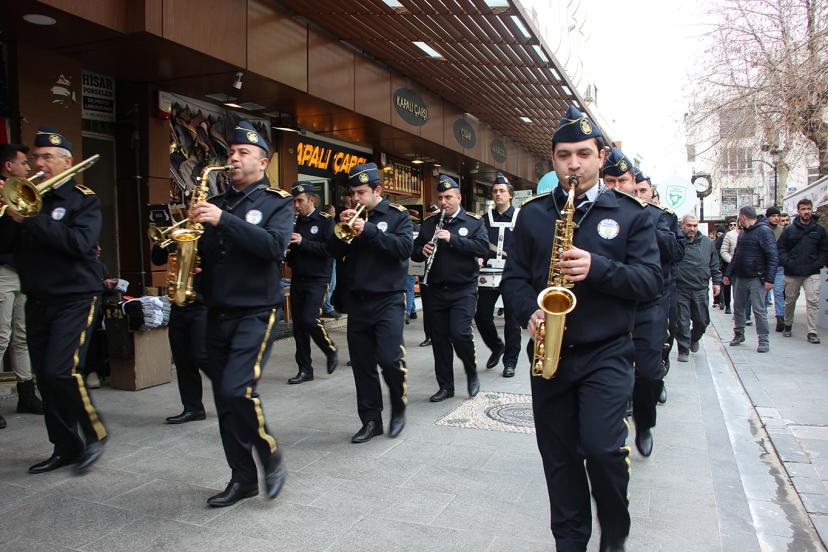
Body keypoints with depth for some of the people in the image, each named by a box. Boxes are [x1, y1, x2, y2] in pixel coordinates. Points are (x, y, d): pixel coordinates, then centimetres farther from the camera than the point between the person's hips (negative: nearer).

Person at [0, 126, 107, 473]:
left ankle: (94, 434, 4)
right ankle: (66, 447, 20)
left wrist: (30, 219, -21)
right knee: (45, 378, 8)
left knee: (61, 372, -16)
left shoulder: (84, 200, -2)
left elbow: (80, 242, -19)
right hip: (36, 301, 6)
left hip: (75, 299, -6)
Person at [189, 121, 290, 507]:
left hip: (256, 312, -6)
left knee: (237, 389, -20)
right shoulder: (215, 203, 15)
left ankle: (270, 452, 6)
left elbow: (274, 246, -20)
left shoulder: (277, 202, -1)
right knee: (224, 400, 8)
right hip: (217, 313, 6)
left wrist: (224, 221, -25)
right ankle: (243, 478, 21)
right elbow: (201, 250, 17)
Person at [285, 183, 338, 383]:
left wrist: (303, 242, -22)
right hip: (297, 279, 6)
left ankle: (331, 350, 10)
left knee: (309, 319, -17)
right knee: (298, 325, 6)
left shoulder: (326, 220, -5)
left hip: (317, 280, -6)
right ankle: (305, 369, 15)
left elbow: (330, 248, -18)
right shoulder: (295, 222, 12)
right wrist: (287, 251, -3)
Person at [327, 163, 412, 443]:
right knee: (362, 363, 7)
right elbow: (334, 252, 8)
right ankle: (371, 420, 19)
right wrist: (342, 227, -9)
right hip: (357, 301, 5)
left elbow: (405, 247, -16)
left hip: (388, 299, -5)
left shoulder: (397, 215, 0)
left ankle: (399, 408, 13)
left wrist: (368, 231, -21)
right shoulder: (351, 216, 13)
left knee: (390, 358, -14)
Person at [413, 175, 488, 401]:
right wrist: (422, 251, -11)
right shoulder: (430, 223, 11)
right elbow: (415, 252, 13)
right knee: (439, 338, 7)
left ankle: (472, 372, 14)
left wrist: (452, 238, -21)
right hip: (435, 290, 4)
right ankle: (445, 386, 20)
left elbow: (483, 248, -14)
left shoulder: (474, 222, 0)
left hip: (463, 289, -4)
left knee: (460, 333, -14)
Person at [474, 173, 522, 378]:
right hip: (489, 274, 3)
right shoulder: (485, 218, 11)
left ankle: (510, 361, 14)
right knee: (482, 315, 3)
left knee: (512, 320, 2)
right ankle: (497, 347, 29)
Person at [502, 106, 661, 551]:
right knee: (559, 457, 9)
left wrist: (598, 268, -20)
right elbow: (513, 277, 7)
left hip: (606, 352, -2)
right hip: (549, 352, 3)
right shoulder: (532, 214, 8)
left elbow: (650, 279, -3)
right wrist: (529, 312, -12)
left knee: (603, 448, -13)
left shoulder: (629, 213, 3)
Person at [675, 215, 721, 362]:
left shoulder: (707, 242, 8)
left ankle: (694, 339, 40)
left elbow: (714, 264, 16)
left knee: (702, 321, 11)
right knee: (682, 322, 2)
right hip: (681, 290, -3)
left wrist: (717, 281, 11)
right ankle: (684, 350, 15)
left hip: (700, 290, 3)